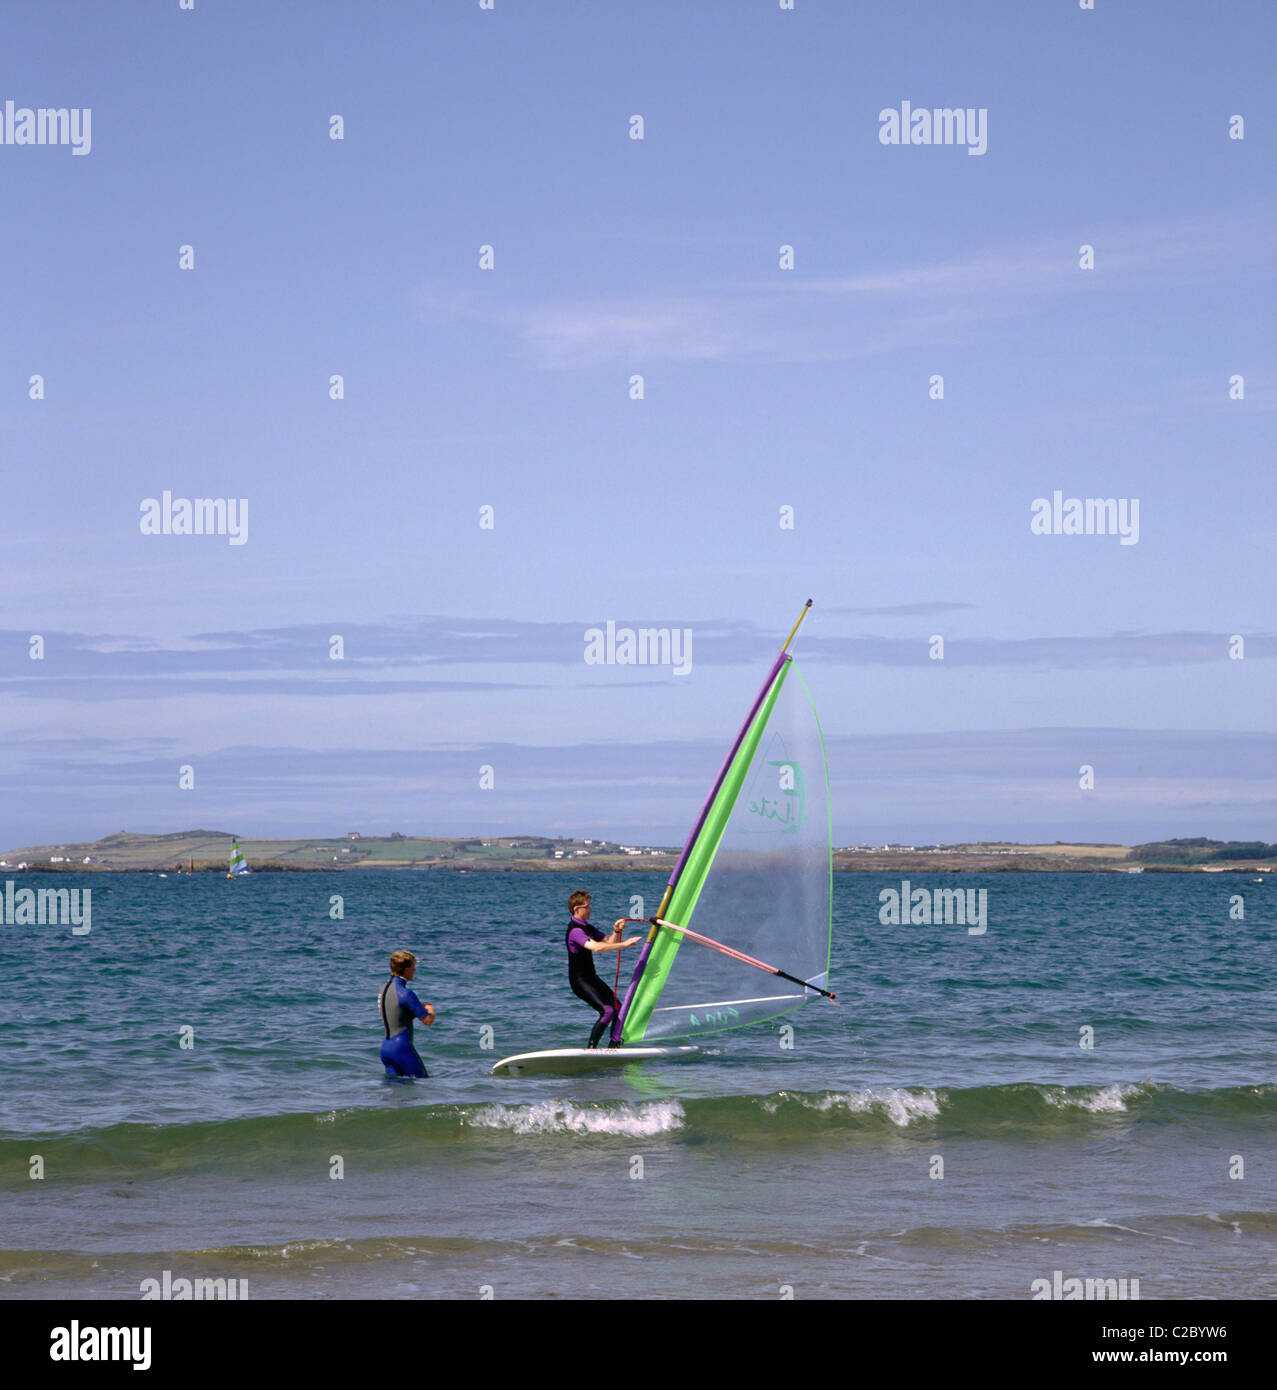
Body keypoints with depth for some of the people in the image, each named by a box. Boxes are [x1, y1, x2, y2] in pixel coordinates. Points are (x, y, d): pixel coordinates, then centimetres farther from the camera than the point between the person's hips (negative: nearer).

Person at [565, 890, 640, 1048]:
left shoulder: (587, 928, 13)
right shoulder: (575, 931, -19)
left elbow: (608, 942, 17)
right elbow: (597, 947, -33)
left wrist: (616, 931, -5)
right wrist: (624, 944, -32)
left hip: (591, 978, 10)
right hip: (579, 980, -10)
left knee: (619, 1008, 2)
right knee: (607, 1010, -21)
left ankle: (614, 1046, 5)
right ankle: (591, 1049, -15)